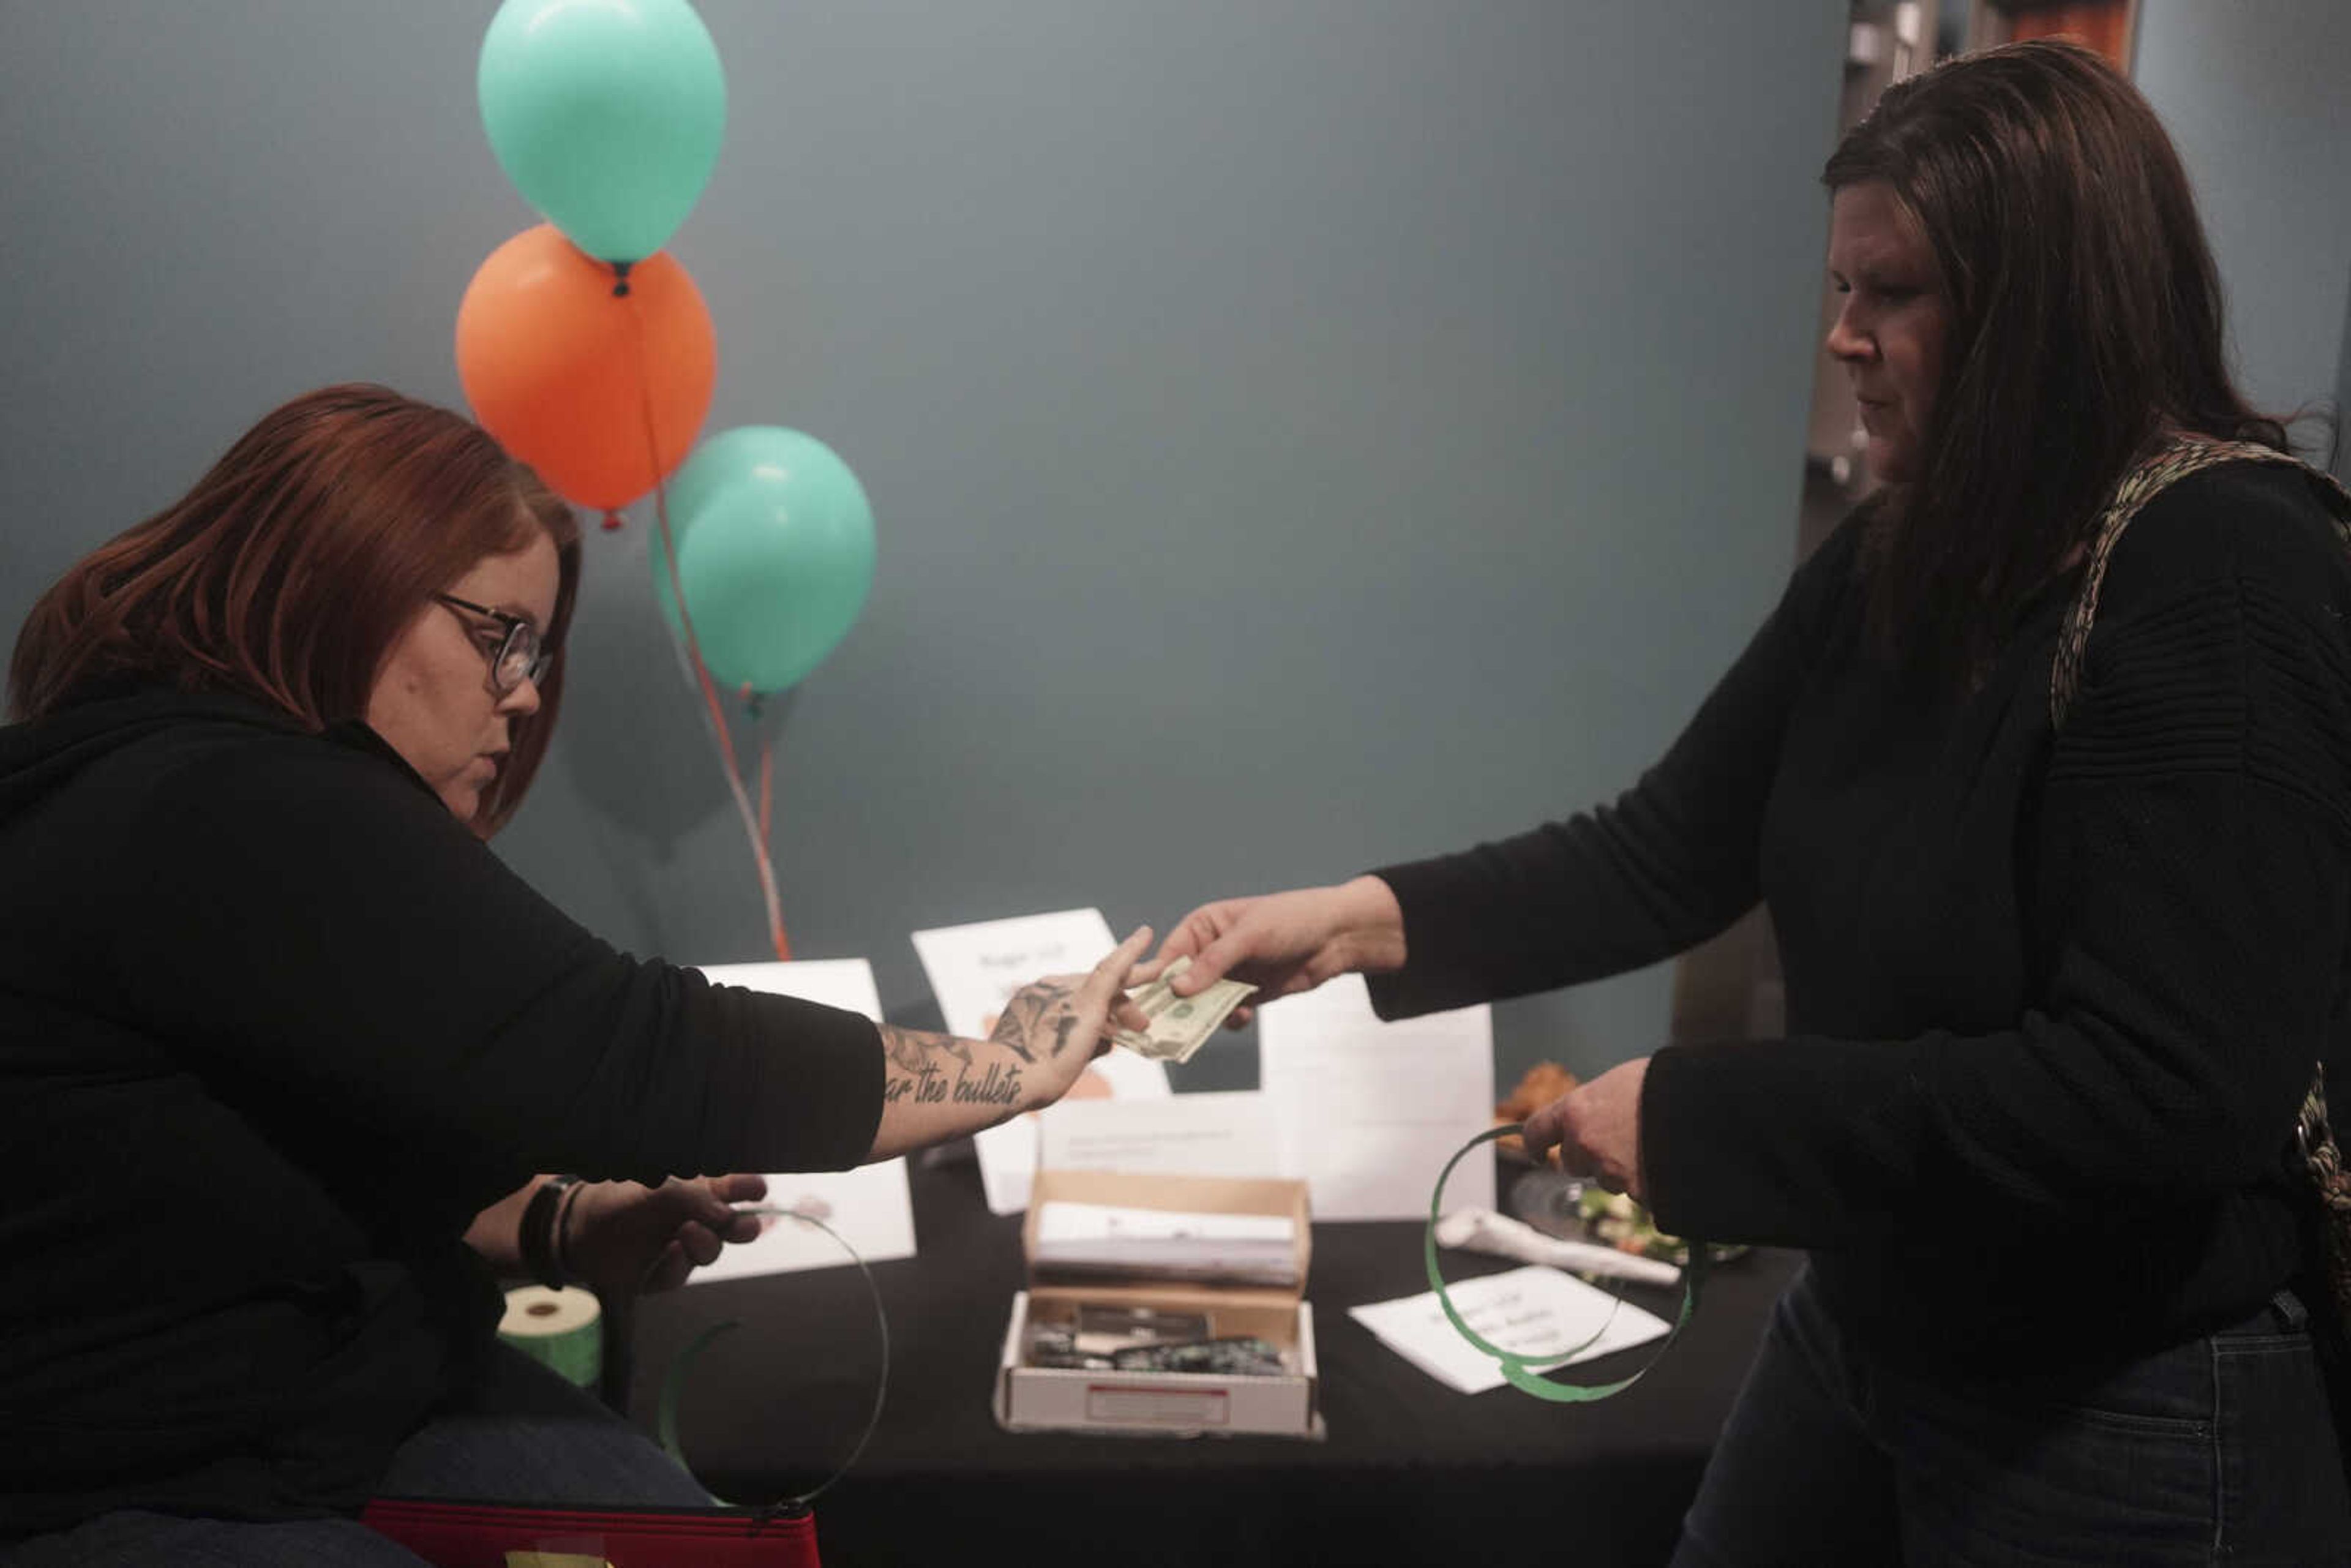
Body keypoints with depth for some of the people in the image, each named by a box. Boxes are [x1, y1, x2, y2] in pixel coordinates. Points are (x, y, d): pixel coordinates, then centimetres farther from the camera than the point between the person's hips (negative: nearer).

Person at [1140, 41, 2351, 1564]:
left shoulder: (2229, 586, -23)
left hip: (2127, 1414, -7)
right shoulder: (1898, 562, 1)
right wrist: (1358, 918, -11)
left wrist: (1693, 1115, -25)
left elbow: (2161, 1094, -28)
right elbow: (1667, 853, 2)